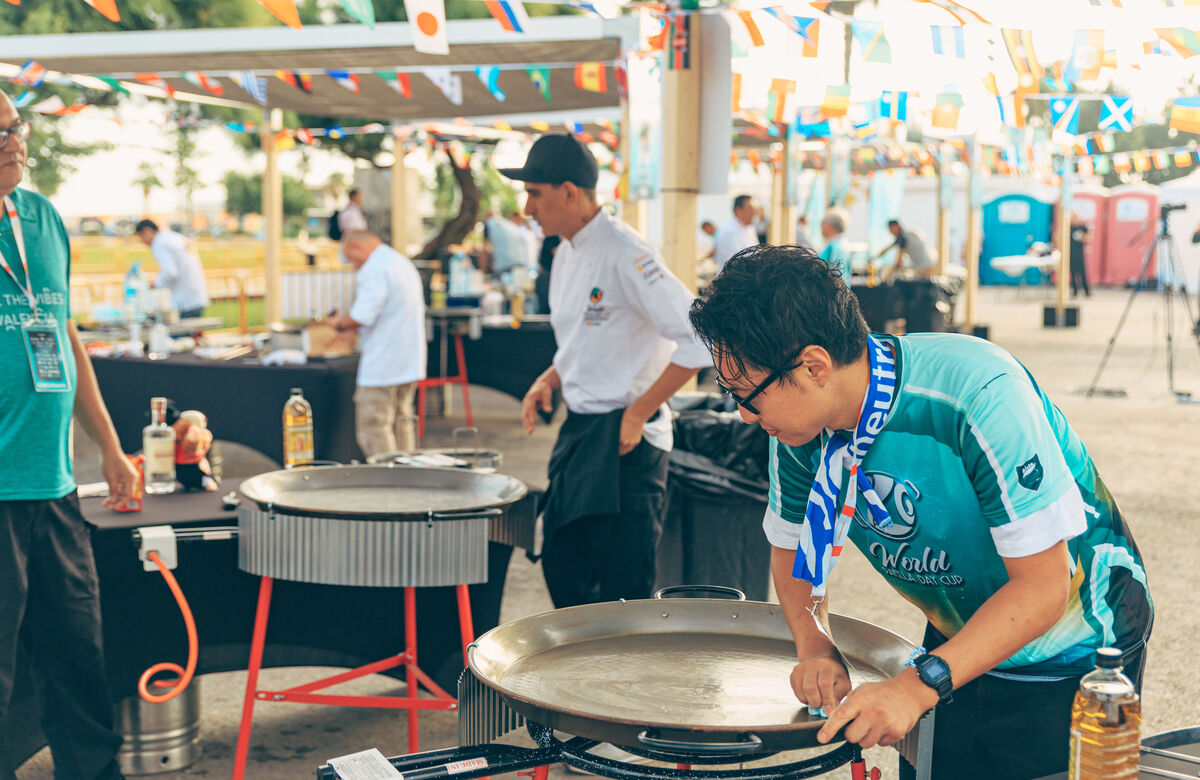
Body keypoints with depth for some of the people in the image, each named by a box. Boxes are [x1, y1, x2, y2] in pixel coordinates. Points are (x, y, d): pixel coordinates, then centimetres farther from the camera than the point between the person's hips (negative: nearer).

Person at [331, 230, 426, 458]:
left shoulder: (375, 270, -15)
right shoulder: (404, 263, 16)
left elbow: (363, 316, -23)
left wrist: (341, 322, -3)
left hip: (382, 366, -10)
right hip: (410, 362, 10)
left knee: (373, 429, -5)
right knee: (401, 422, 16)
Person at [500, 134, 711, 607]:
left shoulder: (625, 255, -18)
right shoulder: (567, 253, 11)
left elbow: (700, 340, -25)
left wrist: (638, 414, -20)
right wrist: (550, 381, 7)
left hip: (626, 443, -9)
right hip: (578, 434, 9)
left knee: (622, 597, -2)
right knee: (563, 572, 16)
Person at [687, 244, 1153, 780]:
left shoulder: (977, 394, -33)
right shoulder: (796, 422, -13)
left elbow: (1043, 585, -31)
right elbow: (790, 549, 4)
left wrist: (919, 685, -38)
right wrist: (816, 650, -14)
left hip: (1074, 651, -5)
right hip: (958, 645, 5)